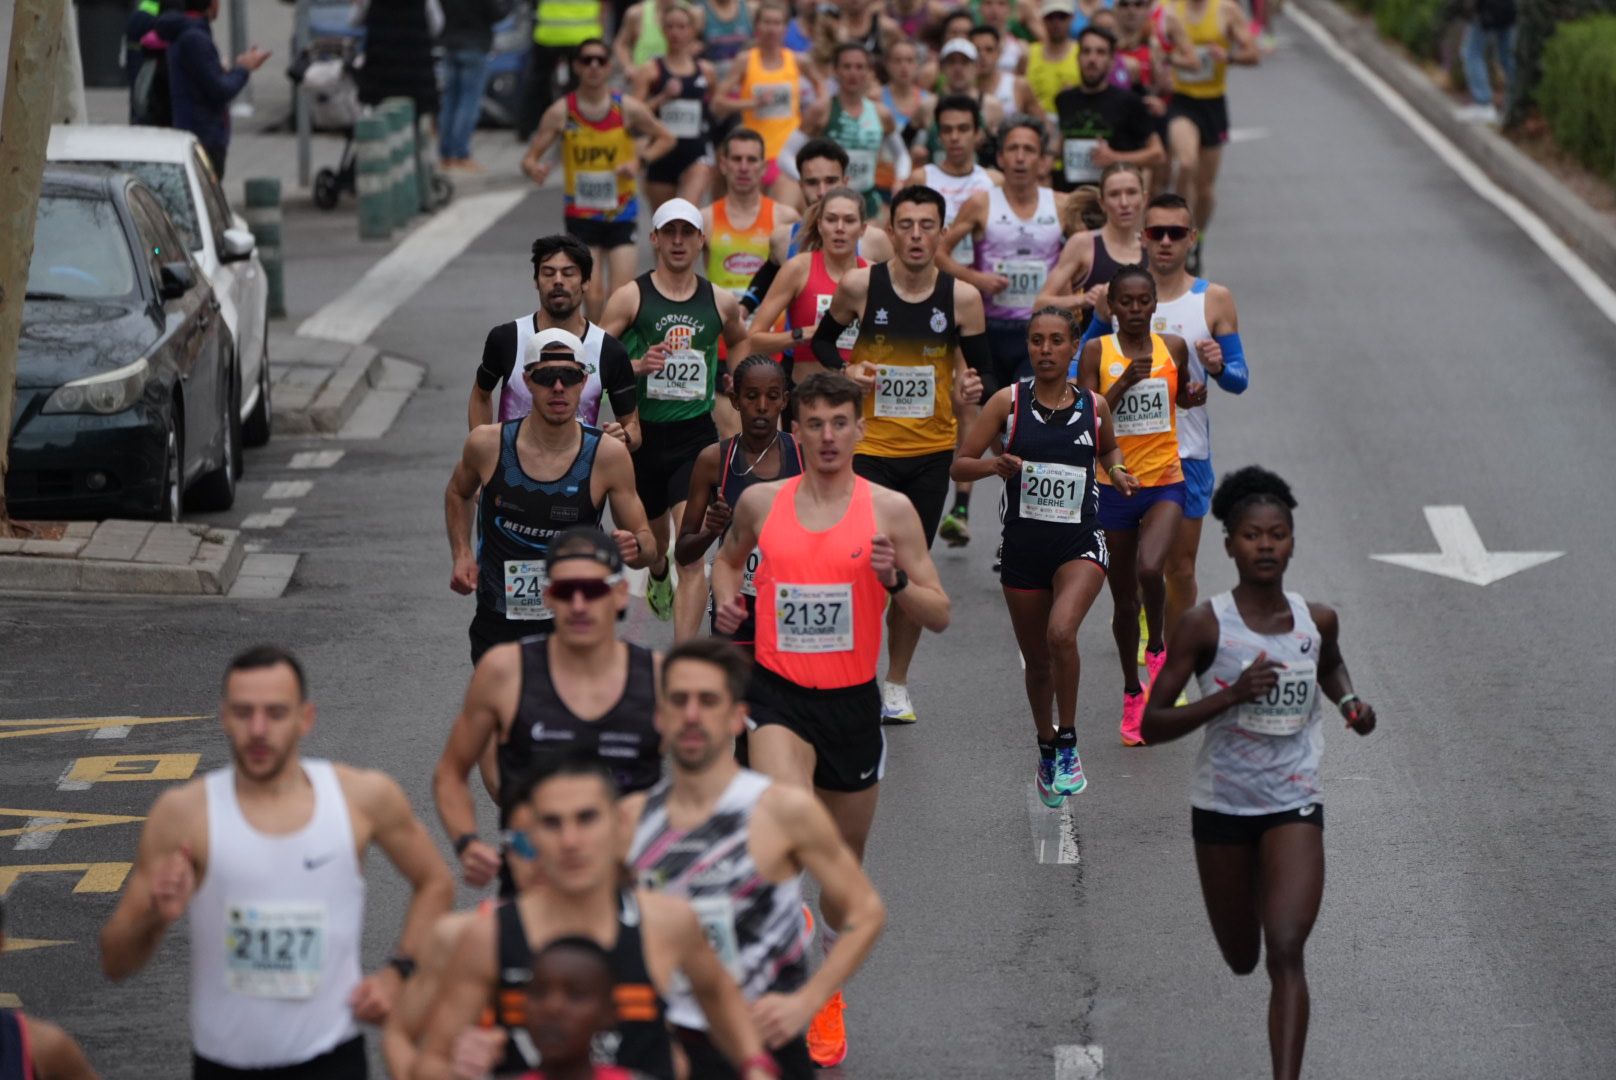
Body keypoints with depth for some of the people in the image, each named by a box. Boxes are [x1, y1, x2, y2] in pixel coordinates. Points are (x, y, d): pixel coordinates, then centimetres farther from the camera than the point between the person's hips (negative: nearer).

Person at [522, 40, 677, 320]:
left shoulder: (628, 108, -5)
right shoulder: (561, 113, -6)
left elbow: (667, 139, 8)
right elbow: (531, 157, -3)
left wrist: (640, 159, -11)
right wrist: (534, 169, -27)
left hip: (621, 214, 0)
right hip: (581, 215, 0)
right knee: (593, 295, -8)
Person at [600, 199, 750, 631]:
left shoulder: (721, 302, 5)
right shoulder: (631, 297, -4)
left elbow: (741, 343, 27)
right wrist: (637, 366, -21)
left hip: (696, 436, 0)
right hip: (642, 433, 0)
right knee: (652, 536, 21)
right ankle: (658, 575, 60)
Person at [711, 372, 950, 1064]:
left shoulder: (890, 509, -3)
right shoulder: (761, 502, 1)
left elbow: (939, 617, -2)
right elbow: (729, 556, 24)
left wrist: (895, 579, -20)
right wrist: (726, 597, 2)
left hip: (853, 700, 1)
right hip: (778, 692, -1)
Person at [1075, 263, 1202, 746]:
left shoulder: (1173, 347, 2)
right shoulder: (1096, 352, -4)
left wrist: (1195, 395, -1)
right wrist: (1124, 383, -22)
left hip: (1164, 482, 0)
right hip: (1114, 484, 0)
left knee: (1149, 570, -26)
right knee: (1123, 596, 9)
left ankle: (1156, 648, 4)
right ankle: (1132, 692, 27)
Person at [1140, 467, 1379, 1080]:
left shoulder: (1318, 621, -2)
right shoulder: (1205, 625, -13)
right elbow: (1152, 725, -15)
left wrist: (1349, 702, 2)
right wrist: (1230, 695, -27)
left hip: (1294, 805, 0)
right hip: (1221, 806, 0)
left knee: (1286, 952, -17)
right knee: (1241, 960, 19)